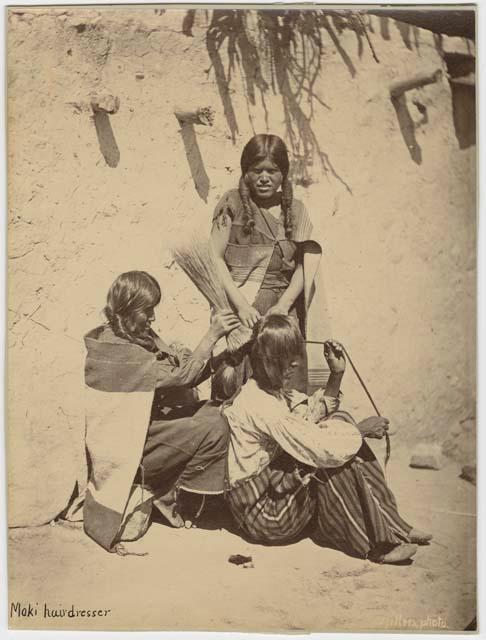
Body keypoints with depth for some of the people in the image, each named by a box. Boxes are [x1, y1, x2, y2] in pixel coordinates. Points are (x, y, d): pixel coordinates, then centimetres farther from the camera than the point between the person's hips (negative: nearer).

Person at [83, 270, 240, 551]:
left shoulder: (140, 336, 5)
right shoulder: (120, 350, -24)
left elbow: (179, 361, 4)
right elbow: (181, 376, -26)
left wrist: (222, 348, -9)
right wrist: (212, 336, -23)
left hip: (143, 423, 9)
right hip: (126, 444, -9)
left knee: (213, 412, -4)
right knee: (213, 428, -14)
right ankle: (170, 496, 5)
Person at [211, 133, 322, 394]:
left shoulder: (295, 210, 12)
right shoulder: (233, 203, 3)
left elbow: (300, 267, 8)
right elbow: (216, 258, -3)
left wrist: (284, 304, -9)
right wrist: (241, 305, -13)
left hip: (282, 308, 3)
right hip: (241, 307, -3)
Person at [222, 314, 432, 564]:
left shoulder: (276, 390, 6)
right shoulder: (260, 404, -26)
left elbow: (317, 412, 13)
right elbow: (320, 448, -28)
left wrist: (336, 374, 1)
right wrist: (360, 430, -13)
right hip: (264, 515, -9)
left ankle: (389, 525, 2)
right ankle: (373, 543, -5)